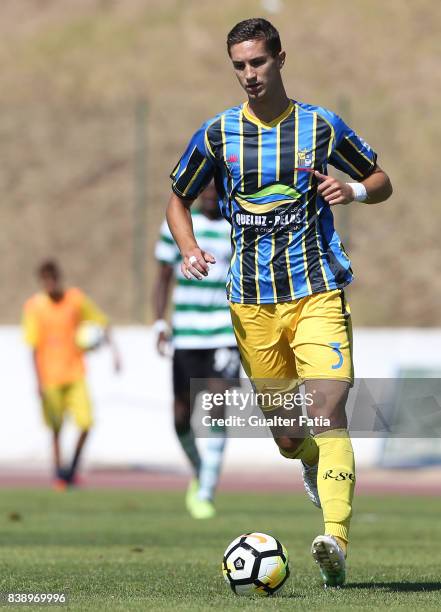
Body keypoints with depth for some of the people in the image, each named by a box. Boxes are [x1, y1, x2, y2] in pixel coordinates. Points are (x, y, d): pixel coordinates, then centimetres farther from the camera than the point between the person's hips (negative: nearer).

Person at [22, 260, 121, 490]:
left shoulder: (76, 298, -1)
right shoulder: (34, 306, -7)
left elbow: (101, 323, 9)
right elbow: (33, 346, -6)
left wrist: (114, 350, -2)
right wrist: (39, 381, -10)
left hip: (75, 373, 2)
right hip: (50, 377, -2)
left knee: (86, 423, -9)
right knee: (56, 428, 6)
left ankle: (72, 469, 11)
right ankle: (58, 472, 26)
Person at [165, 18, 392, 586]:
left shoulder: (321, 125, 2)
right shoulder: (216, 133, 5)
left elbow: (382, 182, 13)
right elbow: (177, 200, 17)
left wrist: (354, 190, -10)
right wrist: (190, 251, -2)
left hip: (317, 289, -2)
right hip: (251, 300, 2)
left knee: (327, 410, -20)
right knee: (288, 438, 6)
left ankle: (336, 541, -31)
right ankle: (313, 463, 43)